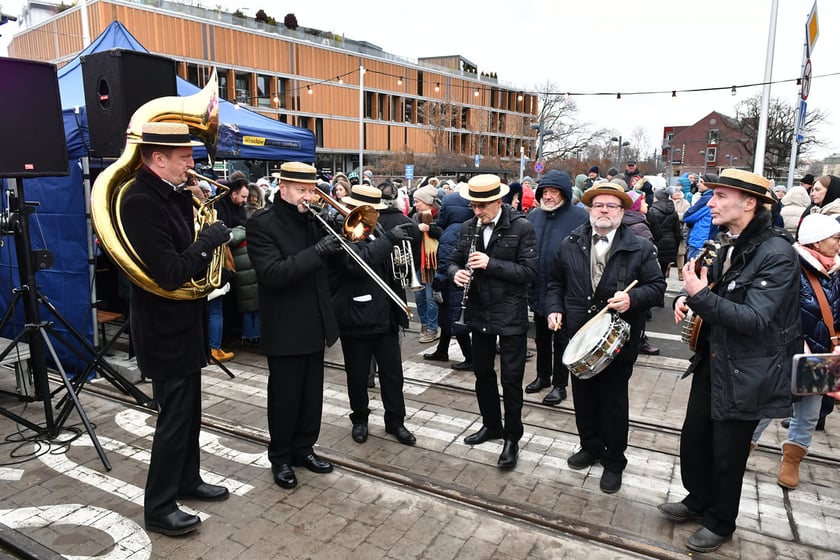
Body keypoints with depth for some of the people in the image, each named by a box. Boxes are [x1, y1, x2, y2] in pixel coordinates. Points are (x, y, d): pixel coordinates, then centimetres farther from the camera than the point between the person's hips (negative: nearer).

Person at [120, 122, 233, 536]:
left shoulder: (171, 195, 6)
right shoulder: (140, 202, -22)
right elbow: (169, 274, -28)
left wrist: (209, 237, -3)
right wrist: (207, 241, -18)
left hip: (182, 324, 9)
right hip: (165, 330, -9)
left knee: (188, 411, 20)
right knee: (174, 416, 2)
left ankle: (188, 480, 37)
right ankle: (158, 508, 19)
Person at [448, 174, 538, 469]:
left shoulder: (522, 227, -12)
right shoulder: (468, 227, 3)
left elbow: (530, 271, -16)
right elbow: (454, 259, 12)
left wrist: (491, 264, -25)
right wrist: (456, 273, -12)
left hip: (511, 315, -5)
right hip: (480, 313, 5)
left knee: (511, 378, 3)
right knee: (482, 372, 17)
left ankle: (512, 438, 20)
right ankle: (491, 424, 38)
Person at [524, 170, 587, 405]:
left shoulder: (579, 217, -13)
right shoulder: (533, 216, 3)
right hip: (538, 290, 5)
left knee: (561, 340, 9)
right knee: (541, 337, 19)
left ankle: (559, 384, 24)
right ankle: (543, 376, 37)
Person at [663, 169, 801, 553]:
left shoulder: (776, 253, -21)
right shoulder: (728, 245, 5)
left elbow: (754, 320, -28)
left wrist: (700, 296, -31)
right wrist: (687, 298, -2)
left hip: (745, 374, -7)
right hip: (712, 361, 8)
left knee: (727, 455, 9)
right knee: (693, 439, 18)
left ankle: (720, 523, 32)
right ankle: (699, 500, 42)